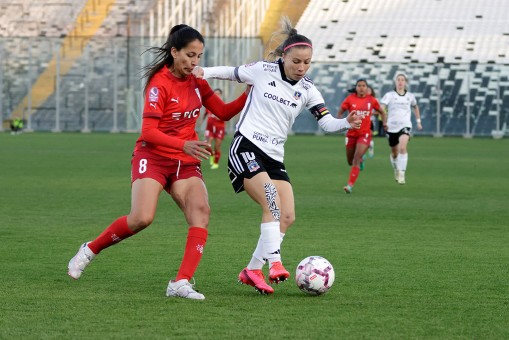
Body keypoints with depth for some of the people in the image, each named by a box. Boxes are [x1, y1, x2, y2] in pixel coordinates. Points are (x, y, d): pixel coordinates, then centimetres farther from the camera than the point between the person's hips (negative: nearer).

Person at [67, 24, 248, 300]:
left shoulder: (197, 83, 7)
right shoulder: (160, 83, -13)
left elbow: (224, 112, 14)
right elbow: (149, 132, -19)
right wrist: (184, 145, -32)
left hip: (185, 163, 6)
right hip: (153, 157, -6)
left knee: (201, 211, -20)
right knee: (142, 218, -23)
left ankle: (181, 283, -25)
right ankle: (90, 250, 3)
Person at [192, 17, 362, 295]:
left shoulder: (307, 90, 5)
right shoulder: (263, 71, -3)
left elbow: (327, 122, 0)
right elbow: (233, 73, 12)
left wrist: (347, 123, -20)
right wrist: (205, 72, -5)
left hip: (274, 157, 6)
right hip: (246, 148, -5)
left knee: (287, 217, -4)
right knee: (272, 202, -25)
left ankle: (252, 271, 6)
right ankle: (274, 263, -27)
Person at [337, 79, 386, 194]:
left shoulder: (372, 100, 0)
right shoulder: (350, 99, -2)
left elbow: (381, 112, 15)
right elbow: (340, 112, 2)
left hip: (365, 134, -2)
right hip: (351, 133, 2)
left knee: (356, 159, -18)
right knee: (350, 162, 13)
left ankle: (350, 185, -20)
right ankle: (361, 160, 50)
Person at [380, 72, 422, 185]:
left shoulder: (410, 96, 6)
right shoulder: (389, 95, -2)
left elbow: (415, 107, 27)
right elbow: (381, 108, -15)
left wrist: (418, 121, 26)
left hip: (405, 126, 0)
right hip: (392, 126, 0)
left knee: (403, 148, -25)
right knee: (394, 153, 13)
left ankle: (401, 174, -24)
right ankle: (396, 170, 42)